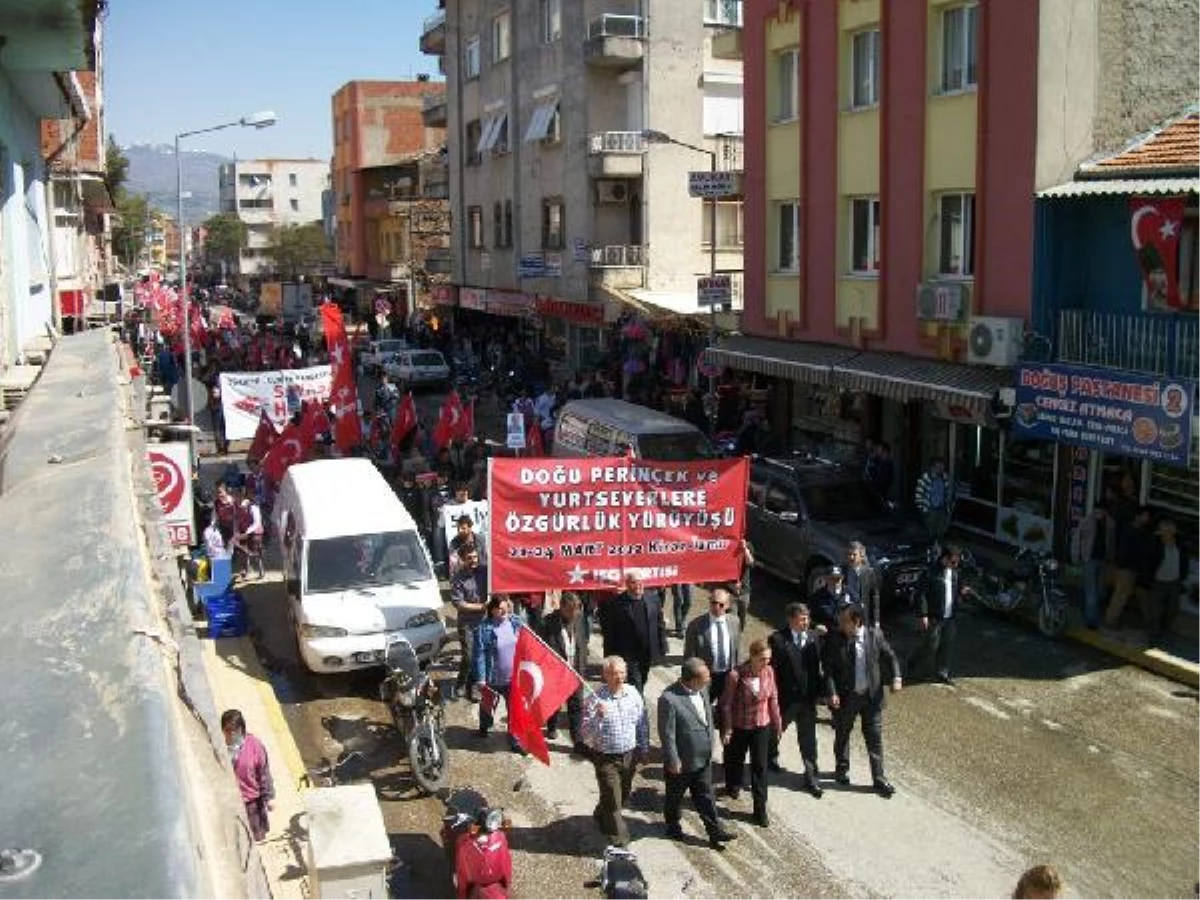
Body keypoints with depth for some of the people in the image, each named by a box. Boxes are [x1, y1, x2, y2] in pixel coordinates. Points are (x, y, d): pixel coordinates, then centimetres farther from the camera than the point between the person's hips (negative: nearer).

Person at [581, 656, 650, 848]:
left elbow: (643, 723, 9)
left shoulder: (633, 693, -5)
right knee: (613, 801, 0)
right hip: (606, 758, -5)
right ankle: (620, 841, 16)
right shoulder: (596, 699, -19)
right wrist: (598, 716, -37)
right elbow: (586, 734, -20)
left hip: (629, 755, 5)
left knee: (624, 795, 23)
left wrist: (643, 749, 13)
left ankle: (601, 816, 51)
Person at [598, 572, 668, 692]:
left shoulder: (653, 598, 2)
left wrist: (662, 647, 4)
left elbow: (660, 624, 8)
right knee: (635, 686, -5)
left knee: (642, 682, 17)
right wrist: (611, 655, -9)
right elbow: (609, 631, -7)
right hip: (629, 655, -4)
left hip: (648, 653, 4)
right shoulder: (617, 602, -10)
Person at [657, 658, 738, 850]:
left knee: (705, 796, 16)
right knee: (674, 797, 18)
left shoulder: (702, 690, -5)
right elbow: (667, 733, -23)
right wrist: (673, 761, -18)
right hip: (681, 762, -6)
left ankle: (715, 831, 24)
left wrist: (710, 747, 15)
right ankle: (673, 827, 39)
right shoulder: (669, 699, -29)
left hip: (703, 759, 6)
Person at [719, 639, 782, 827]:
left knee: (760, 766, 4)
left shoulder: (769, 672, -14)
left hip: (762, 726, 2)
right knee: (736, 759, 21)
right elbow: (726, 704, -15)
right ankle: (733, 786, 52)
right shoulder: (736, 675, -26)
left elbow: (773, 699, 0)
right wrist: (726, 729, -10)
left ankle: (760, 809, 14)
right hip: (739, 726, -2)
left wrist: (778, 724, 7)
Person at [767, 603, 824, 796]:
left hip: (808, 698, 3)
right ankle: (771, 757, 49)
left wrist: (818, 691, 0)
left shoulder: (814, 637, -1)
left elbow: (818, 664, 6)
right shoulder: (777, 639, -15)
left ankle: (811, 777, 15)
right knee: (776, 731, 22)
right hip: (785, 698, -2)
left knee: (809, 740, 6)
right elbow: (771, 669, -15)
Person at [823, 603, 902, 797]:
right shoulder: (835, 639, -10)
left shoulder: (875, 635, -6)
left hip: (871, 696, 0)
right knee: (842, 735, 16)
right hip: (845, 696, 0)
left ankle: (879, 779, 14)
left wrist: (896, 677, -11)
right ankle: (842, 770, 38)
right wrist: (831, 692, -18)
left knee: (875, 738, 4)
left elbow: (889, 656, 5)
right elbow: (827, 668, -9)